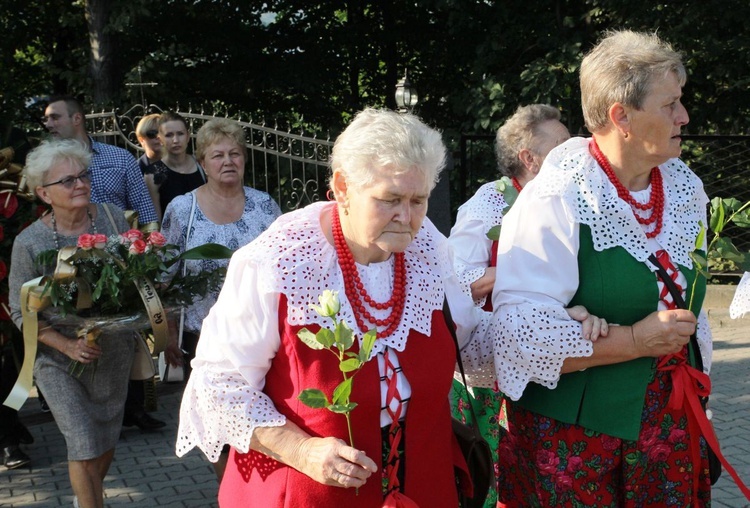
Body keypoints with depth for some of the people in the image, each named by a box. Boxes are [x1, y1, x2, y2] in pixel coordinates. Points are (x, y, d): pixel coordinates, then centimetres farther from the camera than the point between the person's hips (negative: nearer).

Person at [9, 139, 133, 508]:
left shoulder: (113, 218, -8)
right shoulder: (28, 243, -14)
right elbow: (21, 312, -9)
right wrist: (68, 345, -21)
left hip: (114, 350, 3)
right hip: (59, 359, -3)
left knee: (107, 439, 18)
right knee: (85, 447, -6)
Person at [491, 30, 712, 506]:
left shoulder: (686, 188, 4)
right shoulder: (555, 201, -18)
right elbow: (522, 333, -23)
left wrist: (697, 406, 17)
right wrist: (634, 340, -20)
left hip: (671, 425, 6)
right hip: (569, 433, -6)